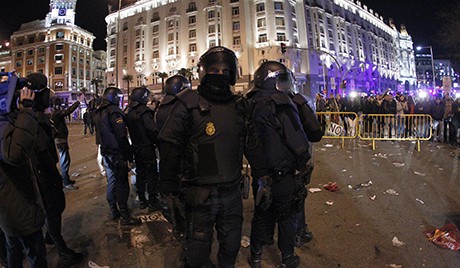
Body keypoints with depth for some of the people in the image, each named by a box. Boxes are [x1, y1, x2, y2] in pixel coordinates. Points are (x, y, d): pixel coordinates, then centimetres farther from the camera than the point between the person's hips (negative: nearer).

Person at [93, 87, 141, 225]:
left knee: (111, 182, 18)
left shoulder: (98, 113, 13)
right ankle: (125, 216, 5)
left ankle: (114, 211, 30)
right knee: (122, 184, -2)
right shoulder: (114, 112, -17)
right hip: (117, 154, -9)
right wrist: (129, 157, -20)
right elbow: (122, 137, -23)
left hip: (106, 153, 9)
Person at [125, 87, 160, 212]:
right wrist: (157, 142, -11)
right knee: (152, 175, 1)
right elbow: (152, 130, -23)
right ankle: (153, 203, 7)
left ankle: (142, 201, 24)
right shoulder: (144, 111, -18)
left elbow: (130, 131, 14)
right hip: (147, 148, -8)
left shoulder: (129, 112, 8)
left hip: (136, 148, 8)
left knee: (140, 174, 15)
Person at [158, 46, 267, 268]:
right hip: (200, 196, -4)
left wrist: (263, 176, 11)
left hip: (232, 193, 5)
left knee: (231, 247, 22)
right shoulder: (188, 104, -9)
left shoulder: (239, 106, 6)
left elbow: (251, 144, 12)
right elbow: (169, 148, -10)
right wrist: (168, 191, -8)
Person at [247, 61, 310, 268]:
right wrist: (302, 163, -5)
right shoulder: (282, 105, -20)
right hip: (283, 174, -6)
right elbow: (298, 142, -22)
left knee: (262, 214, 20)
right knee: (287, 217, 14)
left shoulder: (251, 105, 2)